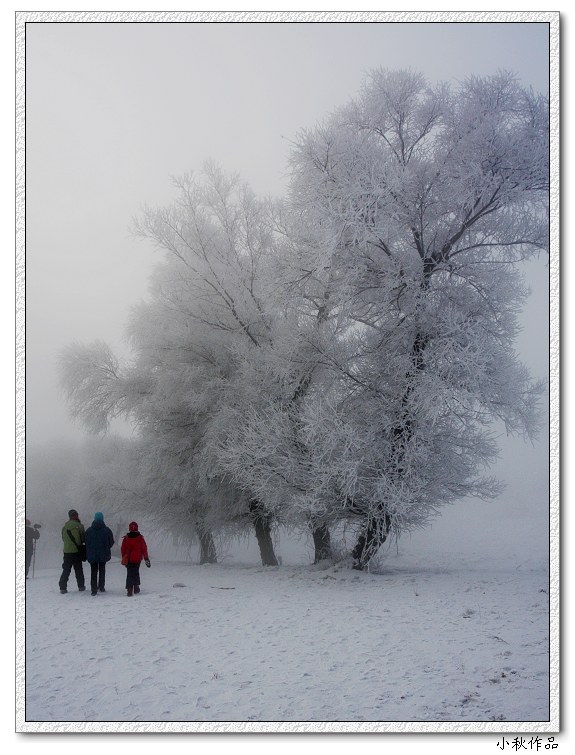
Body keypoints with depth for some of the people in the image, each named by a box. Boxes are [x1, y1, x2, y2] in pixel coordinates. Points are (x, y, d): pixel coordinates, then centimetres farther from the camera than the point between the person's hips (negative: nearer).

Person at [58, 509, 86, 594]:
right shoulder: (78, 526, -11)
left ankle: (63, 587, 2)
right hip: (76, 551, -3)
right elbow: (84, 538, -7)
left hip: (66, 551, 3)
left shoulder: (64, 527, 3)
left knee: (66, 570, 8)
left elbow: (63, 538, 12)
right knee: (78, 569, 9)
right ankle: (81, 586, 14)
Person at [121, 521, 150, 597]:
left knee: (129, 574, 4)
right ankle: (136, 587, 23)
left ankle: (129, 590, -7)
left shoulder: (126, 538, -5)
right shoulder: (140, 538, -5)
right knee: (136, 573, 20)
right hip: (137, 559, 1)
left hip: (129, 559, -1)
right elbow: (144, 548, -2)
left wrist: (123, 558, 13)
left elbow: (123, 549, 1)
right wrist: (146, 558, 4)